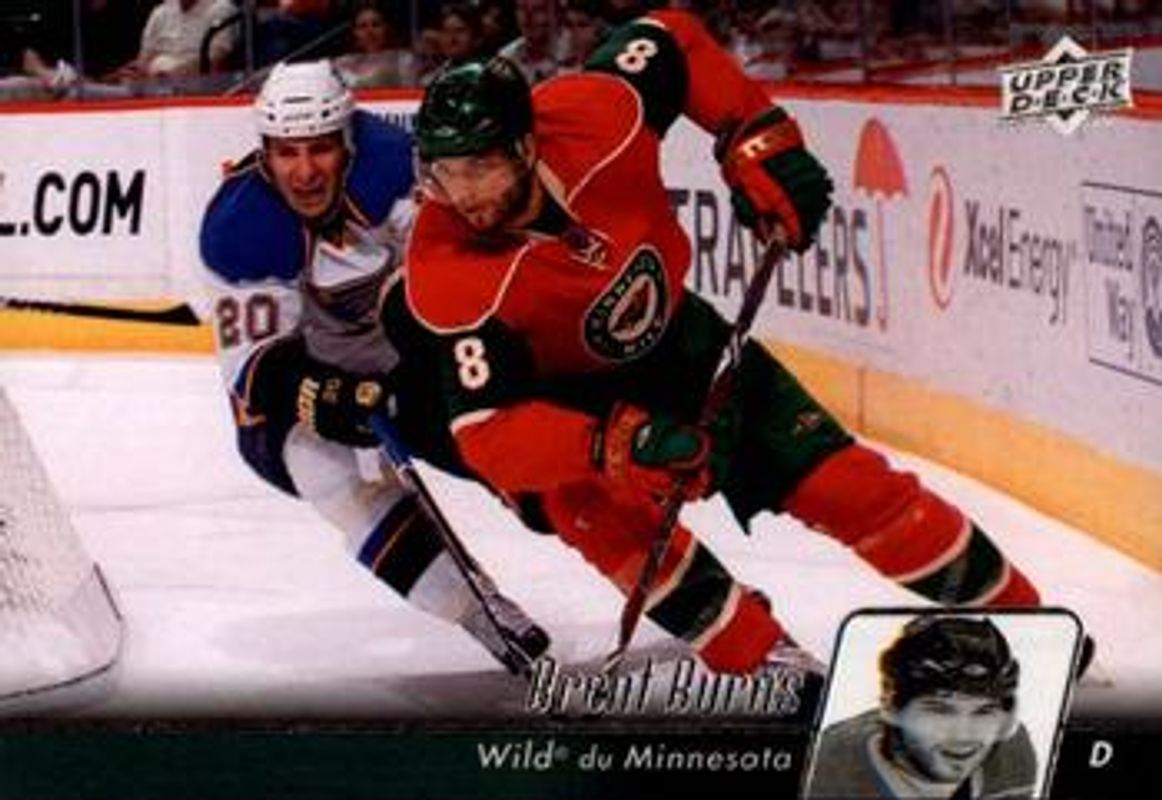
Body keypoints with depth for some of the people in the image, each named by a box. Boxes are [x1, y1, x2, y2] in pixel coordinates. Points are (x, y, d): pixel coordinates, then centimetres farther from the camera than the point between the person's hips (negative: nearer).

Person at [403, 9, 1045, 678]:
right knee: (587, 498, -34)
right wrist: (612, 443, -50)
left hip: (672, 335, 3)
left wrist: (762, 143, -13)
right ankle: (766, 665, -21)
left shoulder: (597, 114, -29)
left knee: (839, 483, 0)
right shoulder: (448, 277, -35)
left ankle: (1010, 609, 19)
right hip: (564, 391, -3)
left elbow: (673, 43, -8)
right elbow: (488, 432, -37)